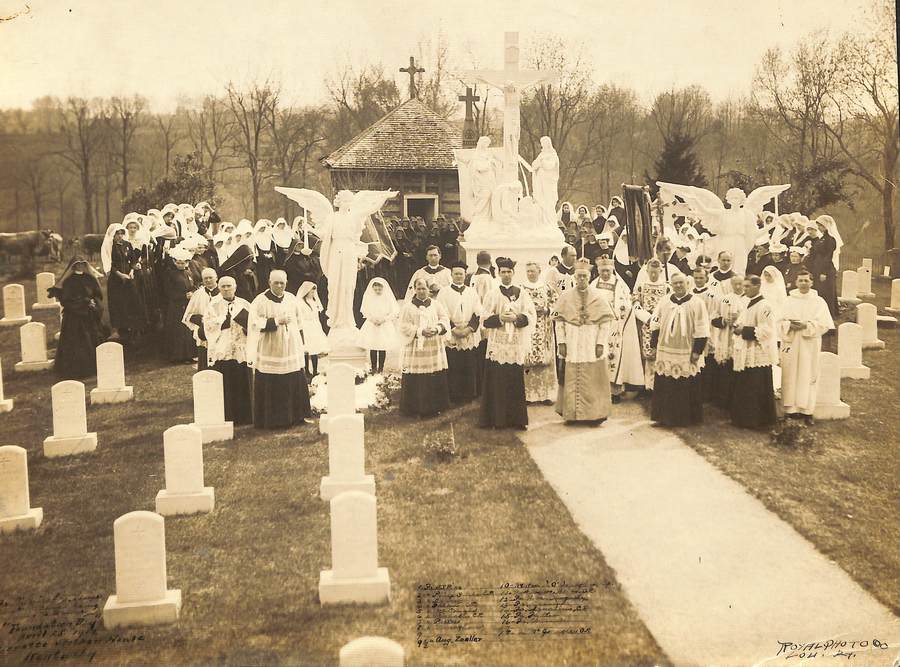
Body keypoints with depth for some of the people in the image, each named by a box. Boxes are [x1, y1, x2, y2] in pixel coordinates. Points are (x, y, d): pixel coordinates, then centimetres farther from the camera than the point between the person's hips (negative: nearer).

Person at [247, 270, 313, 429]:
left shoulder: (291, 299, 9)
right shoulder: (260, 301, -7)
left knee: (297, 384, 5)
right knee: (272, 387, -3)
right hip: (270, 353, -5)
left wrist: (300, 343, 15)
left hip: (291, 351, 5)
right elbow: (255, 324, -15)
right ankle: (272, 420, 5)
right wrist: (277, 321, -19)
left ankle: (298, 415, 16)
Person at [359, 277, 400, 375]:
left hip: (385, 326, -1)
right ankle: (374, 368, 6)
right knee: (372, 347, -1)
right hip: (371, 325, 1)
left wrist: (383, 319, -11)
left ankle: (381, 368, 4)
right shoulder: (368, 297, 0)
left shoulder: (388, 298, -5)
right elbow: (364, 310, 6)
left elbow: (395, 312, -3)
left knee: (383, 348, -3)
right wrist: (373, 319, -8)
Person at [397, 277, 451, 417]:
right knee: (415, 381, -4)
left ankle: (434, 407, 14)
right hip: (415, 349, -3)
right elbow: (404, 326, -5)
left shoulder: (436, 304, 11)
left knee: (435, 379, 3)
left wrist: (436, 329, -16)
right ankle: (415, 409, 6)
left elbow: (444, 319, 4)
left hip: (434, 349, 3)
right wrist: (421, 331, -17)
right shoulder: (408, 306, 1)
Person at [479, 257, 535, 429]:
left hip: (517, 344, 1)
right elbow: (484, 319, 1)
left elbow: (531, 315, 4)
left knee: (516, 382, 1)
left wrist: (516, 318, -12)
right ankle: (498, 419, 4)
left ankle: (517, 419, 9)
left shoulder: (522, 293, 9)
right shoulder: (492, 294, 5)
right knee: (498, 383, -3)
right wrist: (500, 318, -14)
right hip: (498, 344, -1)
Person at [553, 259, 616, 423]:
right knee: (572, 380, 3)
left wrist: (601, 343, -10)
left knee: (593, 380, 2)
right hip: (572, 343, 1)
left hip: (592, 342, -1)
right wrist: (561, 342, -6)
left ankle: (595, 414, 10)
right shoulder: (566, 296, 3)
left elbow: (605, 322, -3)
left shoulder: (599, 296, 0)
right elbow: (559, 321, 1)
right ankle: (572, 413, 13)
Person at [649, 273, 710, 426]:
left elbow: (701, 330, -7)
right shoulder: (664, 302, 7)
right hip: (665, 353, 3)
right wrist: (656, 344, 7)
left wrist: (697, 351, -10)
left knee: (686, 388, 1)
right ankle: (665, 416, 17)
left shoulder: (697, 303, -5)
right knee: (665, 387, 6)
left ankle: (685, 418, 14)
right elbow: (655, 324, 13)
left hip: (686, 355, -3)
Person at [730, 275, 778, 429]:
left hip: (757, 355, -9)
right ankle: (744, 418, 22)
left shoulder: (763, 305, -16)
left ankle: (757, 421, 9)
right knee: (743, 389, 13)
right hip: (746, 354, 9)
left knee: (756, 391, -1)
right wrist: (738, 327, 3)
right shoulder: (749, 304, 12)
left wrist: (744, 330, -20)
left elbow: (766, 330, -22)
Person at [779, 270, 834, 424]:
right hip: (790, 342, 2)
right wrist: (790, 325, -14)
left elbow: (824, 324, -3)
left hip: (809, 344, -2)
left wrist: (806, 326, -15)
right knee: (790, 375, 1)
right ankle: (790, 408, 7)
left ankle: (806, 410, 3)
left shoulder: (819, 302, 2)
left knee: (807, 376, -2)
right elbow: (780, 321, 6)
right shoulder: (789, 300, 8)